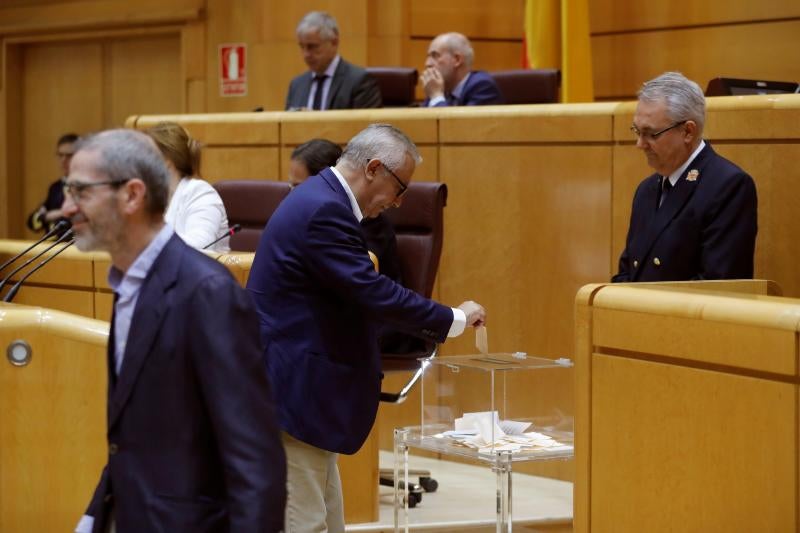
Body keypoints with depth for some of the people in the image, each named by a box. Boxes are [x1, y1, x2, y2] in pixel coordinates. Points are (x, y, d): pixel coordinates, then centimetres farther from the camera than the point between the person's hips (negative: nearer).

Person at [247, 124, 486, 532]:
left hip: (302, 385, 11)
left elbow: (356, 295, 19)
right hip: (291, 388, -11)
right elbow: (373, 293, -24)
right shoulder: (324, 211, -20)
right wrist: (453, 319, -14)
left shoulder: (322, 199, 13)